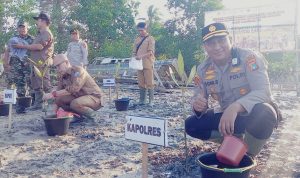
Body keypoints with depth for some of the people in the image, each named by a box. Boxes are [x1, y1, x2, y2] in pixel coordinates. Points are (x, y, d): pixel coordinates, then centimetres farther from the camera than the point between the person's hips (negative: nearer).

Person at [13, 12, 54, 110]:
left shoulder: (47, 33, -8)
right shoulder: (40, 34, 24)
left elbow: (39, 46, -19)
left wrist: (23, 46, -12)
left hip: (42, 63, -10)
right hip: (36, 62, 10)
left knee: (45, 84, -10)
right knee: (36, 86, 13)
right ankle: (38, 104, 20)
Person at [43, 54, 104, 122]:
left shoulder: (78, 70, -20)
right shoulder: (62, 77, 4)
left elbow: (73, 89, -33)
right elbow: (58, 93, 3)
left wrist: (53, 94, -34)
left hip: (95, 97, -8)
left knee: (75, 104, -34)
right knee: (59, 99, -5)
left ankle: (90, 114, -6)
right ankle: (79, 115, 5)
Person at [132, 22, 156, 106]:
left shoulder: (150, 39, 0)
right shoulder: (137, 40, 17)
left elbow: (151, 52, -10)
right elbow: (134, 52, 18)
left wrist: (142, 56, -24)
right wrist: (134, 57, -4)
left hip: (148, 64, -5)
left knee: (149, 83, -4)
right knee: (141, 83, 7)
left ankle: (151, 101, 1)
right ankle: (142, 100, 14)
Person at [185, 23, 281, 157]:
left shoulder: (248, 58, -21)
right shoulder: (203, 69, -6)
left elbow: (263, 92, -32)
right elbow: (198, 98, 0)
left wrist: (235, 107, -49)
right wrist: (197, 104, -27)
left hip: (255, 114, -4)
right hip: (227, 116, 5)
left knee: (262, 113, -39)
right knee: (191, 125, -10)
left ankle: (248, 156, -10)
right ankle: (237, 138, 3)